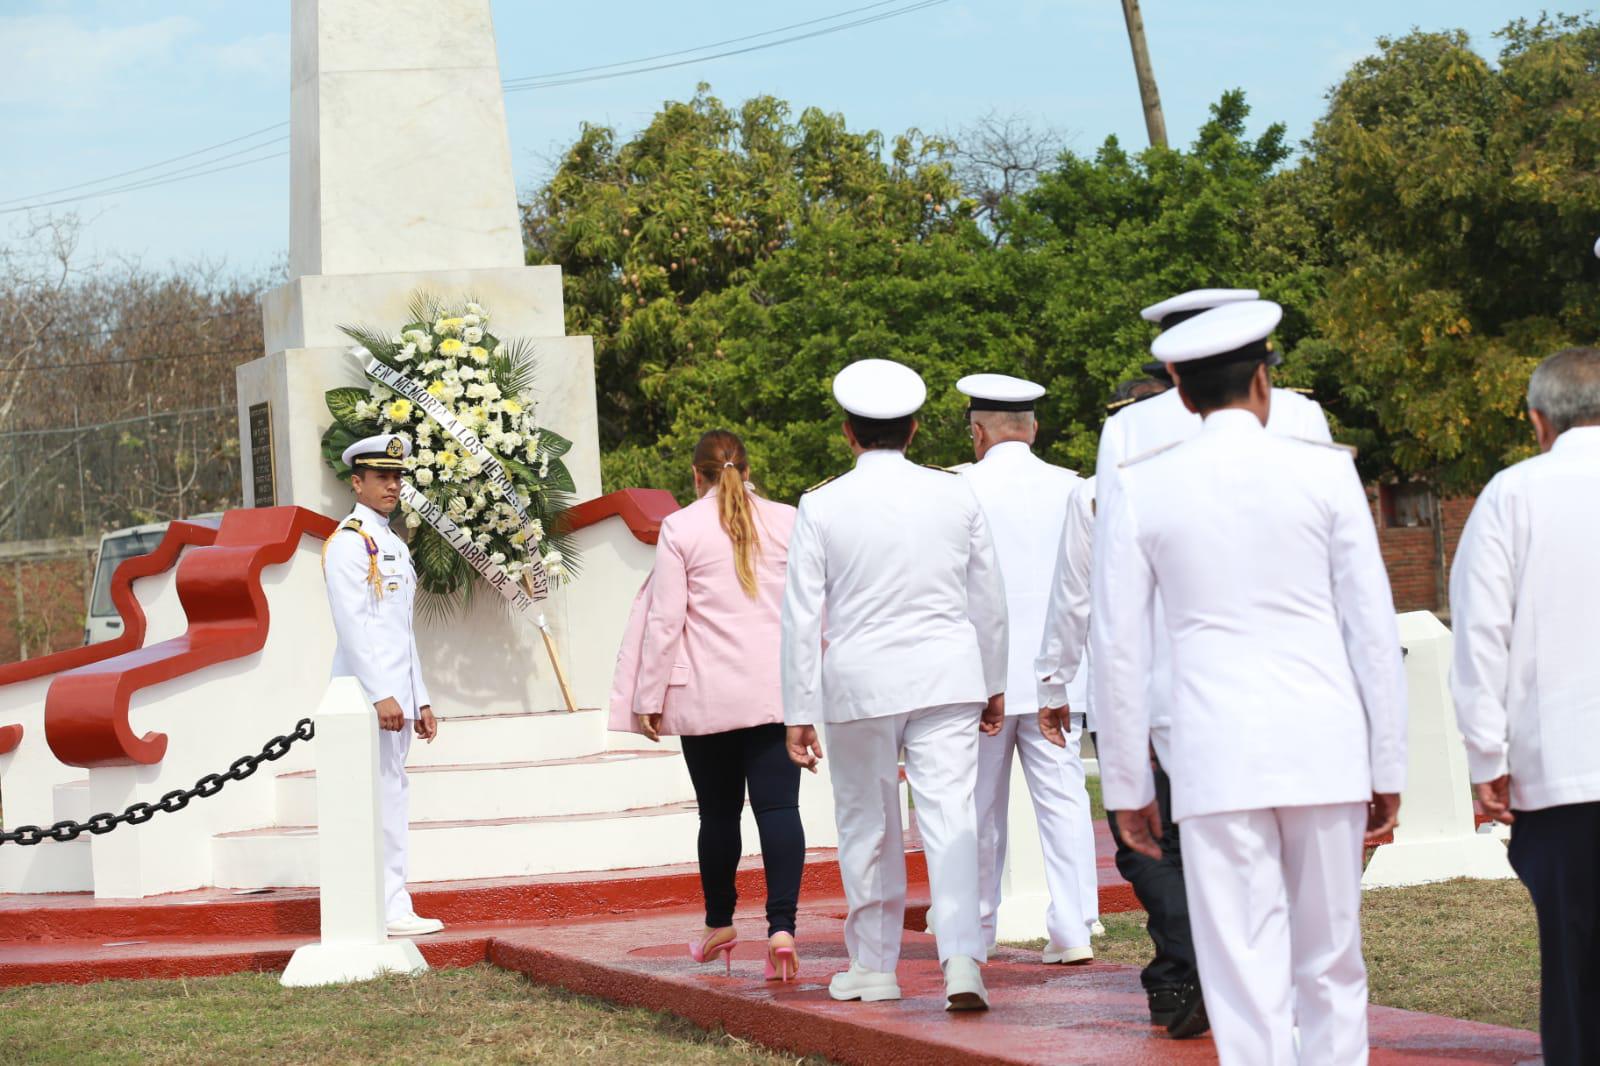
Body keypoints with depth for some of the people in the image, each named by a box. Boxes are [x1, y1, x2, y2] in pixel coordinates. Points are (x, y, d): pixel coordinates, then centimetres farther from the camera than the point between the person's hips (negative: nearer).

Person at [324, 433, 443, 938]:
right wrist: (382, 695, -22)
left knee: (392, 797, 8)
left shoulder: (394, 545, 20)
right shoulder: (348, 542, -9)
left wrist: (420, 701, 19)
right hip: (367, 692, -9)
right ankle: (389, 911, -10)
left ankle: (392, 909, 10)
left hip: (396, 694, 9)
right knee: (382, 797, -10)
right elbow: (352, 624, -17)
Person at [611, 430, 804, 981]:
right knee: (778, 806, -5)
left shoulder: (680, 528, -1)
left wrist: (649, 698, 2)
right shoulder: (788, 522, 6)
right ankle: (781, 927, -19)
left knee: (719, 811, 11)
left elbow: (664, 619, -3)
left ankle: (719, 925, 26)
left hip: (707, 697, -1)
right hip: (778, 691, 1)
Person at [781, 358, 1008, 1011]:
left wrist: (799, 713, 2)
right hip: (948, 675, 1)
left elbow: (802, 617, -4)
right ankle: (961, 960, -18)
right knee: (951, 817, -4)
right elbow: (988, 601, 10)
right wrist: (992, 684, 22)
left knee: (867, 826, 12)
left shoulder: (822, 507, -5)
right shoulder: (957, 496, 2)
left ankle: (874, 965, 23)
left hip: (859, 681, -1)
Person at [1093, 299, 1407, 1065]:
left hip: (1216, 755, -1)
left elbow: (1118, 648, 4)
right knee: (1332, 970, 10)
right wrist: (1387, 769, 9)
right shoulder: (1324, 472, 2)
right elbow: (1374, 629, 3)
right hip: (1325, 747, 1)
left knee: (1245, 976, -1)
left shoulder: (1139, 490, 2)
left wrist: (1126, 785, 11)